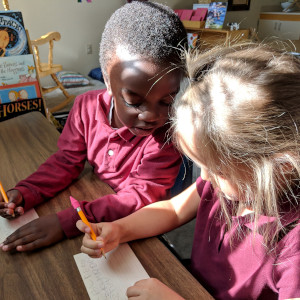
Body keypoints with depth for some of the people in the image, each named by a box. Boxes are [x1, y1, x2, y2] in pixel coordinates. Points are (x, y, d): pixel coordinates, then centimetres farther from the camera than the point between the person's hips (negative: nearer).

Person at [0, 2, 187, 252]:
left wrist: (66, 222, -35)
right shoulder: (87, 107, -12)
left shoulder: (168, 133, -26)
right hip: (99, 199, 5)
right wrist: (24, 193, -18)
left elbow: (142, 196, -28)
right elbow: (67, 161, -2)